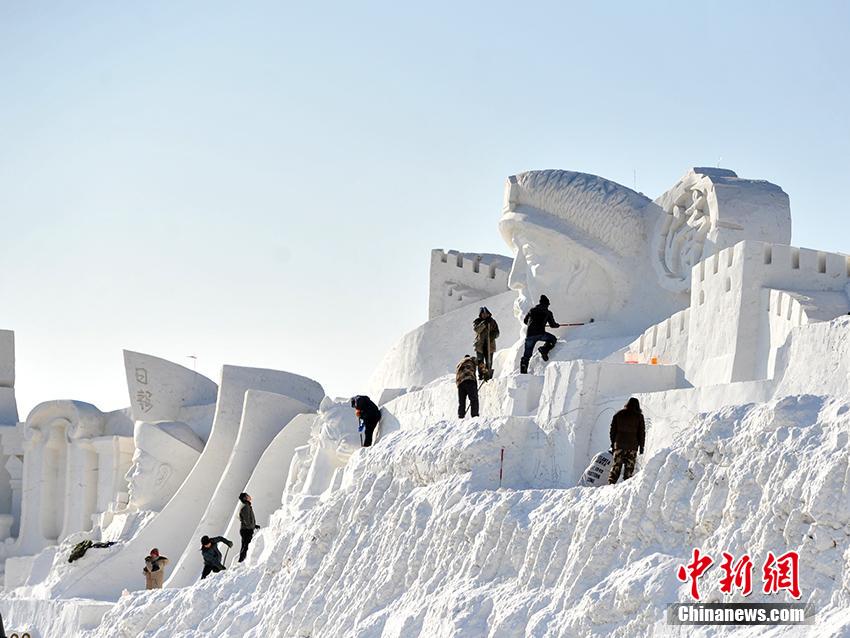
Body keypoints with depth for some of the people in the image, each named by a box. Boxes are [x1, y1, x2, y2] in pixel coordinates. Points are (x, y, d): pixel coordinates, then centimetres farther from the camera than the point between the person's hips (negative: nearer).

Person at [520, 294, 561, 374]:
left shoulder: (532, 310, 22)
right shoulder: (547, 312, 13)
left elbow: (525, 321, 33)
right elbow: (552, 325, 20)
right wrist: (557, 325, 43)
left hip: (529, 334, 3)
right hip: (540, 333, -3)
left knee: (527, 354, 7)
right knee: (553, 339, 21)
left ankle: (523, 371, -4)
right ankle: (544, 349, -5)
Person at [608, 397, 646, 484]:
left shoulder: (618, 414, 4)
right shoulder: (639, 416, -2)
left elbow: (613, 429, 7)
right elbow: (642, 432, 0)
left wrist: (613, 443, 14)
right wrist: (641, 447, 6)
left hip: (619, 444, 2)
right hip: (632, 445, -2)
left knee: (616, 465, 7)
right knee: (629, 467, 3)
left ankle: (611, 483, -1)